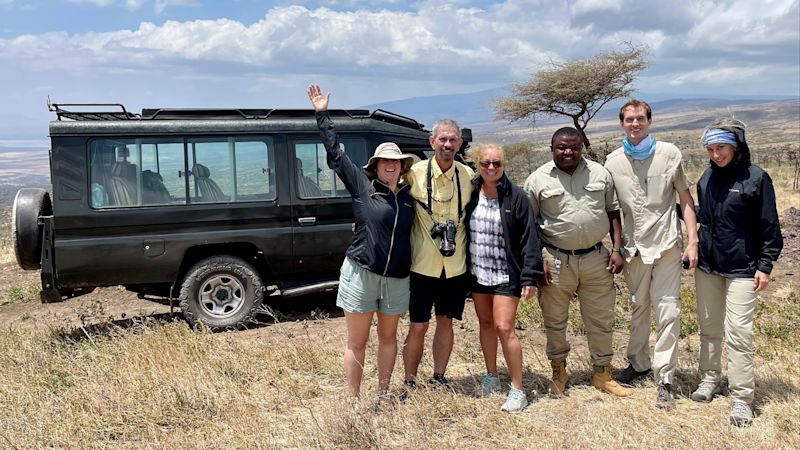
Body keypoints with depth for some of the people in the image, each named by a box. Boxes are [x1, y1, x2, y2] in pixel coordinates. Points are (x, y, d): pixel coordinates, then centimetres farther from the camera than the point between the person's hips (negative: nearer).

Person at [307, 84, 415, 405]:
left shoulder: (408, 194, 6)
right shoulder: (362, 185, -4)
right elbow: (336, 156, -6)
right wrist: (322, 115, -6)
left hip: (397, 278, 4)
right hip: (361, 273, -4)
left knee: (388, 336, 17)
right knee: (357, 342, 5)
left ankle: (383, 394, 32)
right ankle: (354, 401, 16)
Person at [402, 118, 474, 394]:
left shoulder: (468, 175, 1)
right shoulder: (415, 173, -9)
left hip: (456, 265, 3)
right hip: (423, 264, -3)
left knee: (446, 322, 14)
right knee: (418, 327, 4)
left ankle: (438, 378, 30)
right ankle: (410, 383, 19)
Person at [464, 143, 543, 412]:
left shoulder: (516, 197, -10)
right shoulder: (470, 193, 1)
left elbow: (529, 238, -11)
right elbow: (461, 229, 10)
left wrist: (530, 277, -15)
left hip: (506, 275, -5)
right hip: (477, 272, 5)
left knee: (504, 328, -10)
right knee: (485, 323, 15)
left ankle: (518, 390, 2)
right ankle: (491, 377, 32)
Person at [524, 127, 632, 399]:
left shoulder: (600, 174, 4)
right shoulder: (538, 179, -3)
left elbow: (613, 212, 11)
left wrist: (617, 249, 3)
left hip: (596, 258, 2)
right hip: (556, 259, -2)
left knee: (602, 319, 9)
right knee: (555, 321, 10)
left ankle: (602, 374, 25)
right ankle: (559, 373, 28)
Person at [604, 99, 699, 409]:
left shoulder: (669, 154, -3)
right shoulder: (613, 161, 3)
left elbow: (685, 199, 0)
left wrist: (692, 241, -7)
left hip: (665, 244, -3)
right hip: (634, 246, 3)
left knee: (667, 311, -5)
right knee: (638, 307, 16)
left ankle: (664, 379, 3)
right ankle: (638, 363, 33)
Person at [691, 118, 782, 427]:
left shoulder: (756, 178, -10)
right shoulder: (708, 177, 4)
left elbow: (769, 226, -7)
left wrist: (765, 265, -9)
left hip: (742, 270, -5)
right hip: (707, 265, 5)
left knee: (738, 334, -4)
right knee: (709, 329, 15)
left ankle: (741, 398, 7)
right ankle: (709, 380, 31)